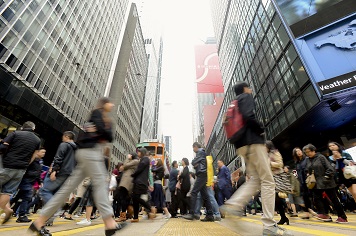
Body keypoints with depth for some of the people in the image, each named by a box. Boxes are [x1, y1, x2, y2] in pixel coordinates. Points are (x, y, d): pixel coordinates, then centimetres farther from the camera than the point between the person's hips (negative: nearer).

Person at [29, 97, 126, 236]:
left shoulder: (107, 120, 25)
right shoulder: (97, 112, 2)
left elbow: (109, 137, 11)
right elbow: (101, 129, -17)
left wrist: (99, 133, -5)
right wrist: (101, 132, 3)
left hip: (93, 151, 9)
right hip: (90, 150, -9)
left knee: (70, 186, 8)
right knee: (100, 183, -12)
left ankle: (40, 221, 15)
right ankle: (109, 224, -10)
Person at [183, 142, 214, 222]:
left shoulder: (200, 152, -5)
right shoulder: (202, 153, 24)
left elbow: (193, 162, -10)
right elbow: (196, 164, 22)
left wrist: (195, 163, 10)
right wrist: (196, 165, 3)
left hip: (201, 175, -10)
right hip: (202, 176, 10)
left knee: (194, 192, -13)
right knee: (204, 195, 7)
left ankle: (191, 214, -14)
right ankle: (210, 215, 8)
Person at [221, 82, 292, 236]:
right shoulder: (246, 97, 1)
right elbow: (249, 117, -18)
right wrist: (261, 131, -4)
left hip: (242, 145, 9)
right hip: (252, 141, -9)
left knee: (256, 179, 10)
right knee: (268, 181, -4)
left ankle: (234, 204, -4)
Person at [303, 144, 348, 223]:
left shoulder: (321, 157, -10)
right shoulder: (308, 161, 8)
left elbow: (330, 168, -13)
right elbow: (307, 171, 17)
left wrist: (327, 176, -18)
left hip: (326, 182, -5)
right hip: (316, 183, 6)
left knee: (334, 199, 5)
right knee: (317, 199, -2)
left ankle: (342, 217, 18)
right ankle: (323, 214, 4)